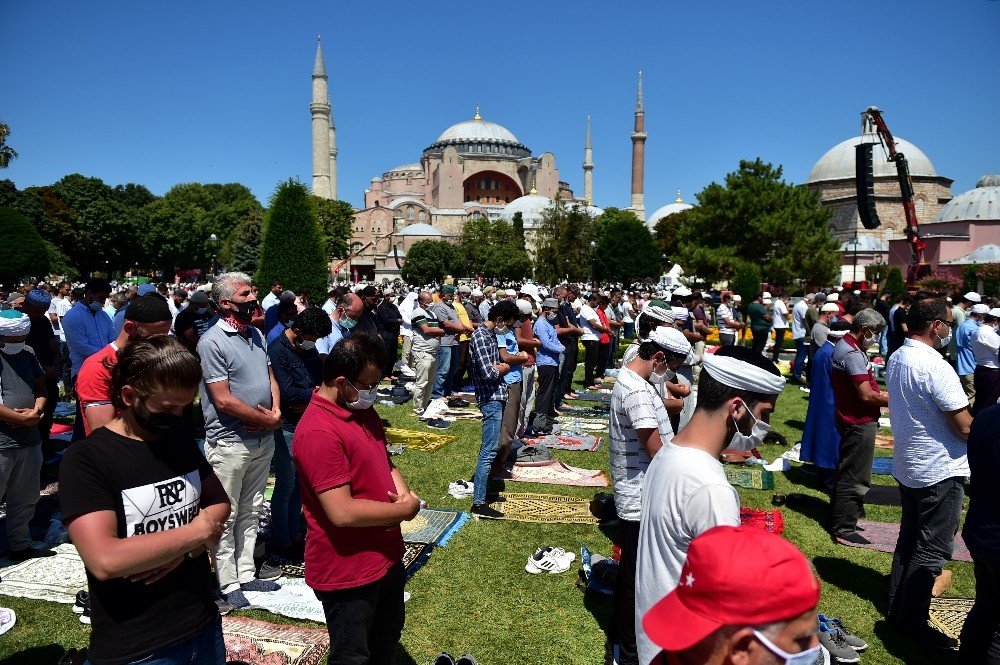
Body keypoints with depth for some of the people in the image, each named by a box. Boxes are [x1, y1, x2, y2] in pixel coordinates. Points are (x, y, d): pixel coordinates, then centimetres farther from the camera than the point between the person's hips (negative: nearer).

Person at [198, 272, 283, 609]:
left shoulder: (256, 335, 9)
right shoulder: (212, 341, -15)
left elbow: (270, 377, 13)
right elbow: (223, 399, -19)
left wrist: (276, 411, -6)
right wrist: (267, 420, -12)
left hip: (262, 441, 8)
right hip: (229, 443, -7)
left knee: (251, 512, 17)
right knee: (226, 517, 6)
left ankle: (246, 573, 30)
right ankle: (229, 584, 19)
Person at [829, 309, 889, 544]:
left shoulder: (845, 345, 11)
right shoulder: (853, 353, -23)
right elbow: (866, 395, -24)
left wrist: (878, 394, 12)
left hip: (853, 420, 11)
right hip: (860, 423, -11)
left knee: (847, 471, 20)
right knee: (855, 477, -2)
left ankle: (838, 517, 33)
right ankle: (844, 529, 7)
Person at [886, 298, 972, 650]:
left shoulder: (896, 359, 4)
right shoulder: (936, 367, -24)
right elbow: (966, 427, -20)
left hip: (907, 465, 9)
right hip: (940, 470, -9)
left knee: (909, 539, 19)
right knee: (932, 550, 3)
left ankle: (897, 608, 30)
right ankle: (913, 621, 12)